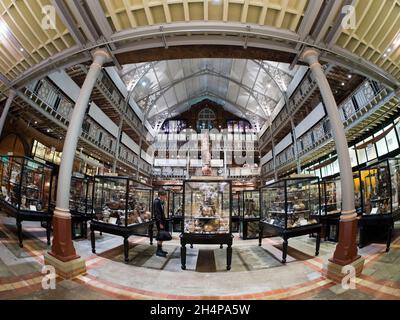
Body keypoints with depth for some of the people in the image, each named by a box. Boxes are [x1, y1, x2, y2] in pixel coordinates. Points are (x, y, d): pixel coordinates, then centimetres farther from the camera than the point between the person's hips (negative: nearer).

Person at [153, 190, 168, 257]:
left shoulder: (160, 201, 13)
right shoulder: (156, 202, -17)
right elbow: (157, 213, -21)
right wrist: (160, 223, -22)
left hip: (162, 220, 10)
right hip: (159, 221, -10)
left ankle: (160, 249, 23)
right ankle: (158, 251, 4)